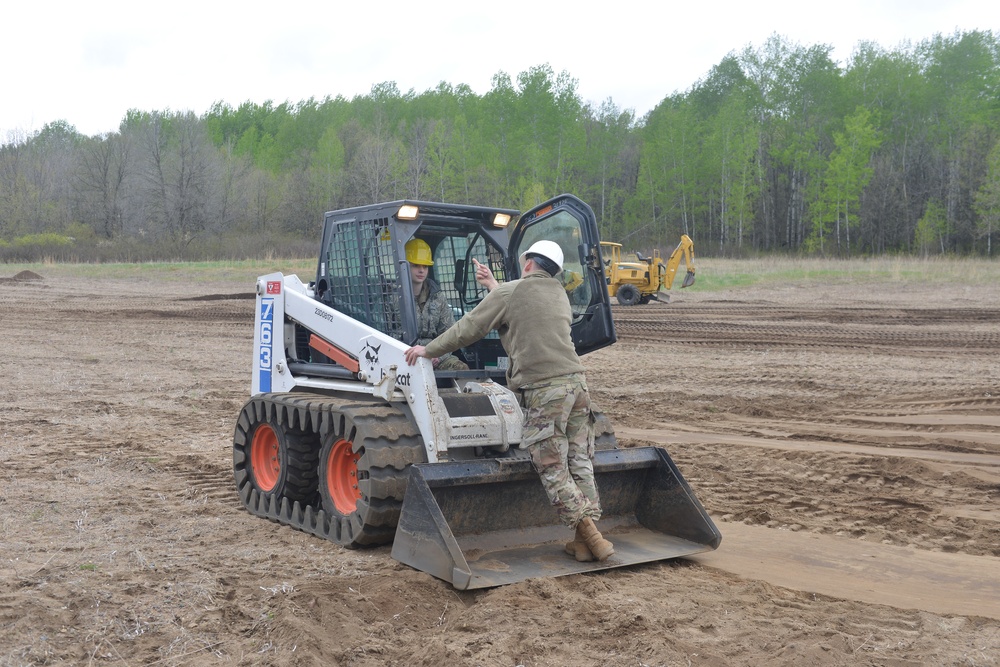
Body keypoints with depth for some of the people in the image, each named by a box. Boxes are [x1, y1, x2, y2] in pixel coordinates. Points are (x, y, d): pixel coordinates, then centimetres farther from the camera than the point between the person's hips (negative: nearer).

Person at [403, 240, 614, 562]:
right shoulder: (559, 294, 19)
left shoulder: (508, 293, -1)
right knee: (580, 463, 9)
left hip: (544, 389, -7)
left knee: (553, 469, -1)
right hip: (576, 381, 7)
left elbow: (467, 330, 2)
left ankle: (589, 535, -6)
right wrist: (494, 286, 43)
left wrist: (428, 350, 14)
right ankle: (589, 538, 8)